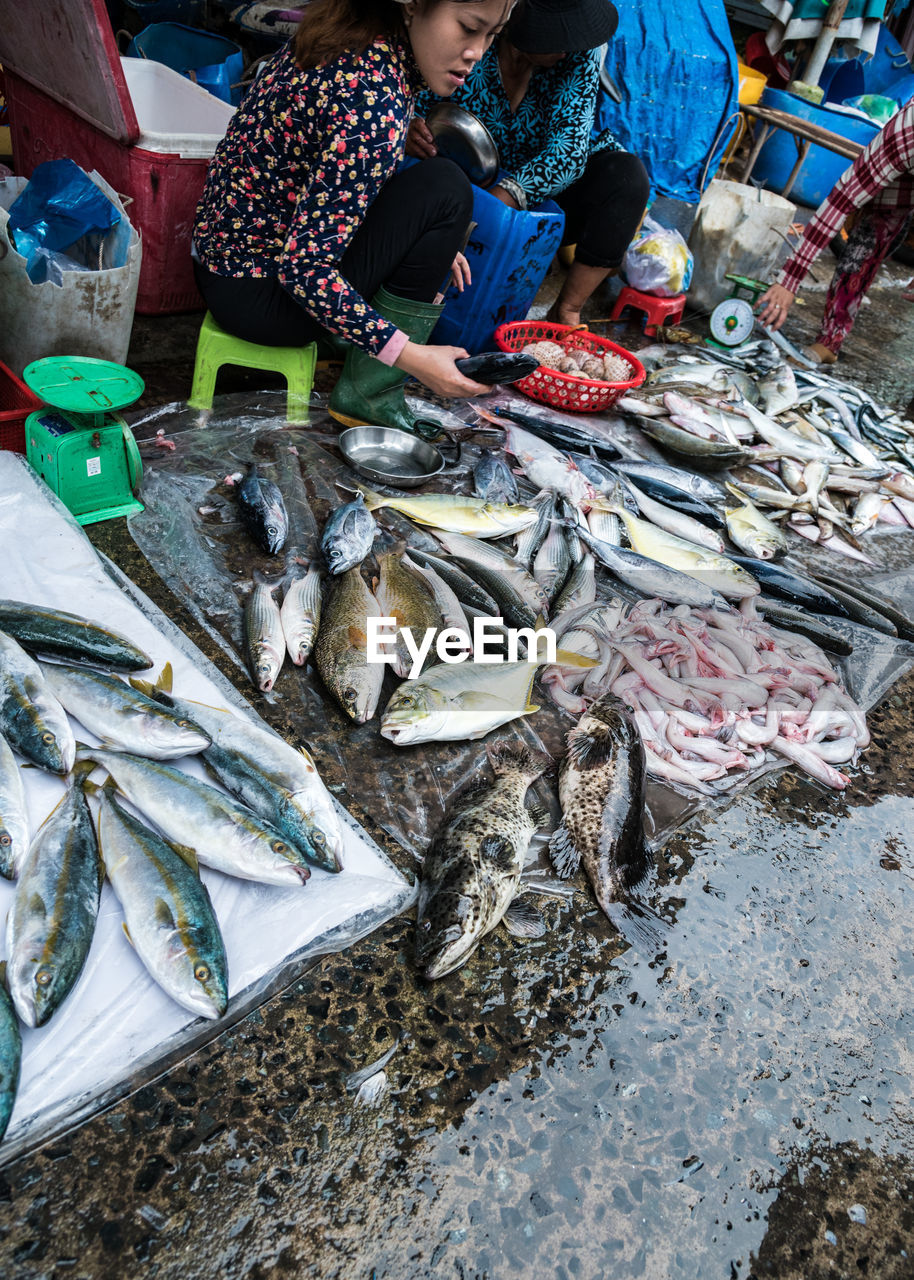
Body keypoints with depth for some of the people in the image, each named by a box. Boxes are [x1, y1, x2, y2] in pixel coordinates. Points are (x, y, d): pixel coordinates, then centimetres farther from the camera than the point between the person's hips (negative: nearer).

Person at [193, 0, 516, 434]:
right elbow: (302, 268, -29)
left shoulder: (346, 40, 2)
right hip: (256, 298, -9)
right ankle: (369, 393, -8)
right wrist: (406, 353, -27)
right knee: (445, 190, -13)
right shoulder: (377, 100, -25)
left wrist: (431, 246, 13)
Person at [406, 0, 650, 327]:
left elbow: (569, 150, -24)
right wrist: (409, 135, -37)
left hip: (541, 201, 1)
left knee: (626, 174, -25)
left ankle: (566, 312, -20)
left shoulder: (578, 53, -12)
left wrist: (503, 197, -41)